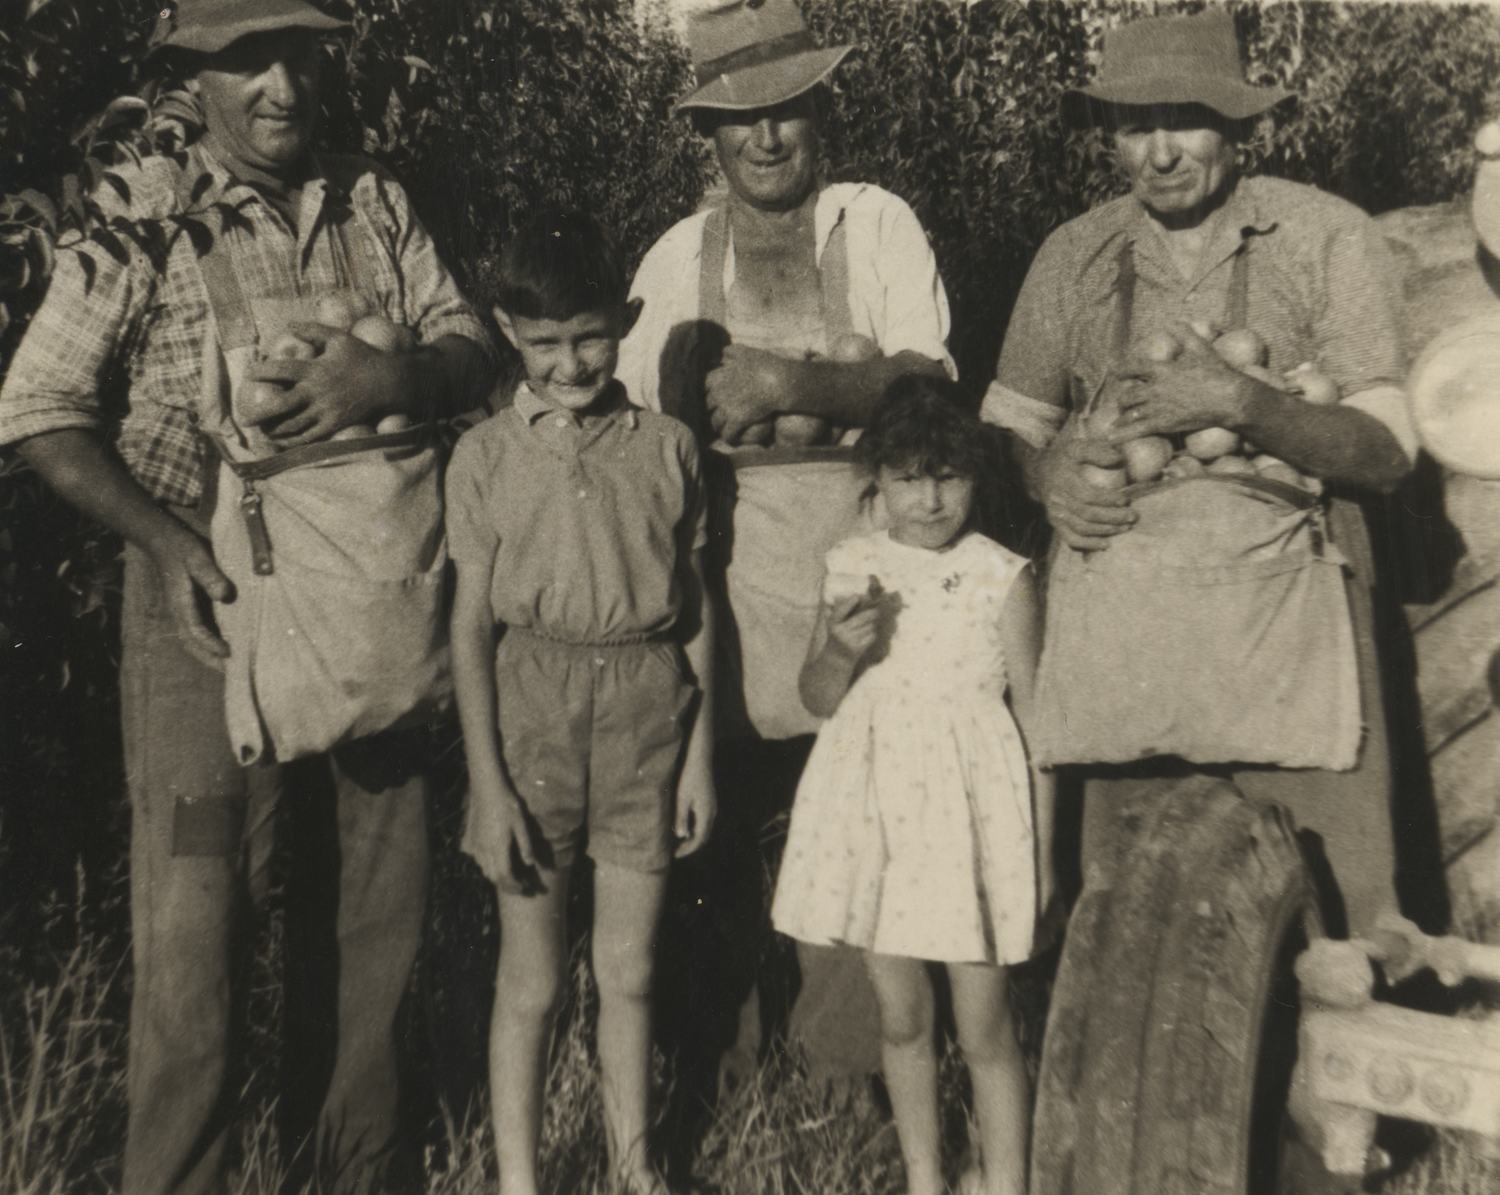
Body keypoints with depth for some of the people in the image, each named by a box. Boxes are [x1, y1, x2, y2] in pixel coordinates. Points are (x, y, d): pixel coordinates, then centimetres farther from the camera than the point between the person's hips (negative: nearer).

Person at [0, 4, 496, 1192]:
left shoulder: (377, 204, 8)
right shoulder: (144, 215, -3)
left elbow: (473, 348, 3)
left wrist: (395, 375, -20)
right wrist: (167, 540, -17)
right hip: (213, 599, -4)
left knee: (375, 908, 13)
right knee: (196, 921, 0)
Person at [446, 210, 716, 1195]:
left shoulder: (667, 448, 2)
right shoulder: (487, 456, -1)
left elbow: (696, 608, 6)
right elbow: (473, 623, -2)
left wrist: (702, 751, 4)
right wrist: (488, 779, -6)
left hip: (646, 705, 1)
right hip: (532, 701, -1)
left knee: (630, 971, 11)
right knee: (532, 978, 8)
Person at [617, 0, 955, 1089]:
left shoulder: (878, 224, 4)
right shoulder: (679, 255, 11)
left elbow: (931, 383, -8)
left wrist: (801, 386, -20)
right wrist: (698, 396, -12)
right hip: (721, 560, 2)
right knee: (720, 815, 5)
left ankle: (852, 1061, 15)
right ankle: (725, 1052, 24)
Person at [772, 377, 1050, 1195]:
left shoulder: (1003, 578, -7)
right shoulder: (852, 568, 1)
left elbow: (1035, 718, -2)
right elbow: (816, 699, 7)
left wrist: (1041, 849, -2)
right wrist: (842, 650, -15)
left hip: (970, 814, -3)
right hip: (875, 811, 3)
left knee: (983, 1026, 4)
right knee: (900, 1018, 14)